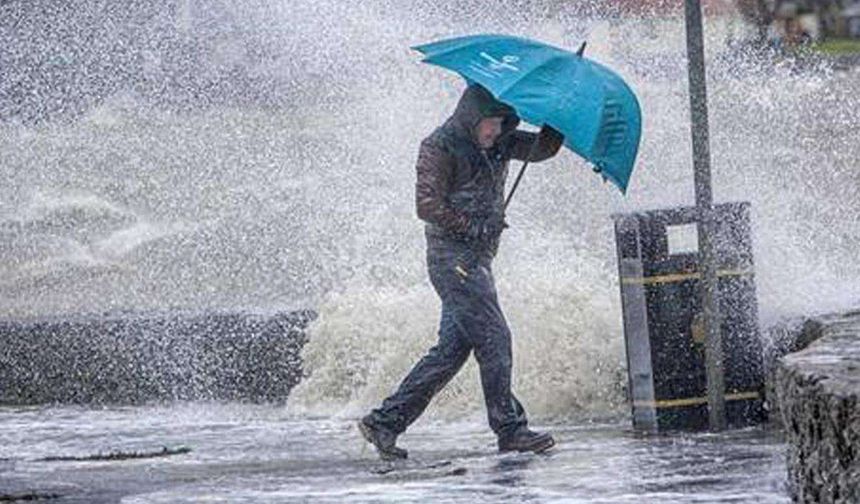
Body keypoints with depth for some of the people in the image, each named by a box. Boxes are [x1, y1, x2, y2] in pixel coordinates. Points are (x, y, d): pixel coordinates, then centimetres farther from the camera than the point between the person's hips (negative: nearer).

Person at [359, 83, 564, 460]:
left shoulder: (498, 144, 14)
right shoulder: (439, 147, -9)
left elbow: (542, 148, 11)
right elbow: (428, 206, -14)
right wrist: (476, 228, -15)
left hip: (479, 257, 9)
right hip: (452, 256, -9)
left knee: (452, 347, 6)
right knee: (493, 338, -12)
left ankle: (385, 421, 9)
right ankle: (510, 429, -9)